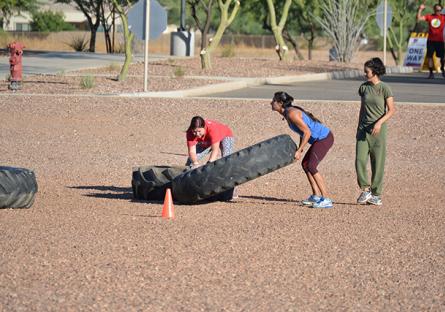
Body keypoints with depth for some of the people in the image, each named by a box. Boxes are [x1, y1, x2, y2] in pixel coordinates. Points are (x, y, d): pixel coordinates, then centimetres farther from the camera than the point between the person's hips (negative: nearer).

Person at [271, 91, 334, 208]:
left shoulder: (292, 114, -20)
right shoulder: (287, 113, 10)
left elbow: (307, 132, -21)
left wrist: (299, 151, -17)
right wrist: (300, 149, 13)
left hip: (324, 138, -10)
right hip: (321, 138, 10)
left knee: (311, 166, -17)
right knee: (305, 164, 17)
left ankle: (326, 200, -21)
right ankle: (316, 196, 22)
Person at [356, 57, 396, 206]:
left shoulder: (384, 88, -7)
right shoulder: (364, 87, 8)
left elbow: (391, 110, -8)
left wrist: (379, 122, -21)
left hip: (378, 130, -4)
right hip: (364, 129, 4)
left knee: (378, 163, 0)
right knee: (360, 160, -8)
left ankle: (376, 195, 9)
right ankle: (365, 190, 3)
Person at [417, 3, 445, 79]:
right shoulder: (429, 17, 3)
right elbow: (419, 18, -2)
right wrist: (420, 9, -10)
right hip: (431, 40, 0)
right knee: (430, 56, -2)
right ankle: (431, 73, 5)